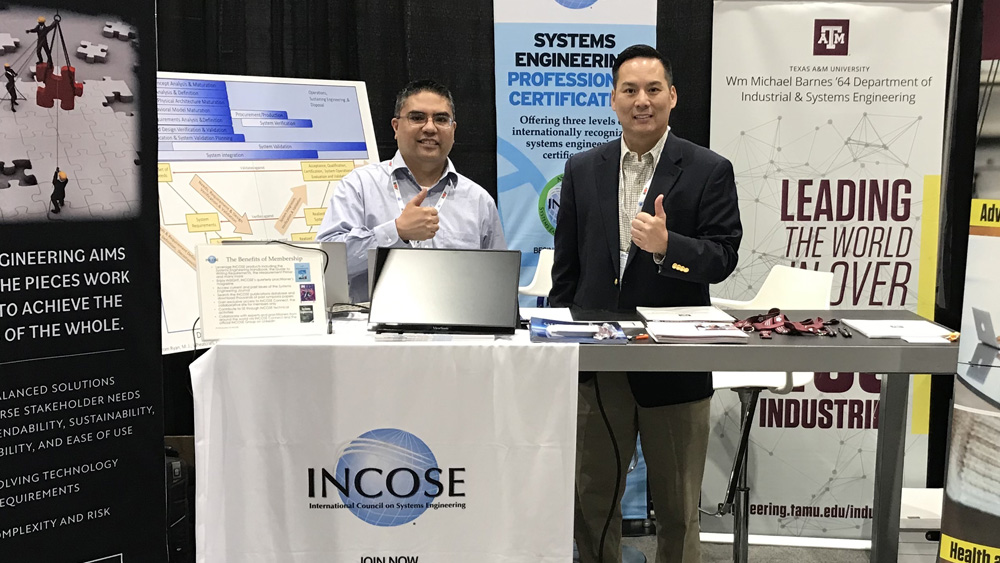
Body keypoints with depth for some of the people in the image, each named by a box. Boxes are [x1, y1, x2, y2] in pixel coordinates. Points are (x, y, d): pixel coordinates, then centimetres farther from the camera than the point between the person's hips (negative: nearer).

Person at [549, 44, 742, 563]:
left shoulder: (710, 171, -2)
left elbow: (722, 258, -8)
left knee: (677, 509, 12)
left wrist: (667, 245, -27)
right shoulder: (582, 170, 7)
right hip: (596, 363, 3)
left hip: (675, 365, -2)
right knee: (592, 500, 15)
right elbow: (566, 266, 9)